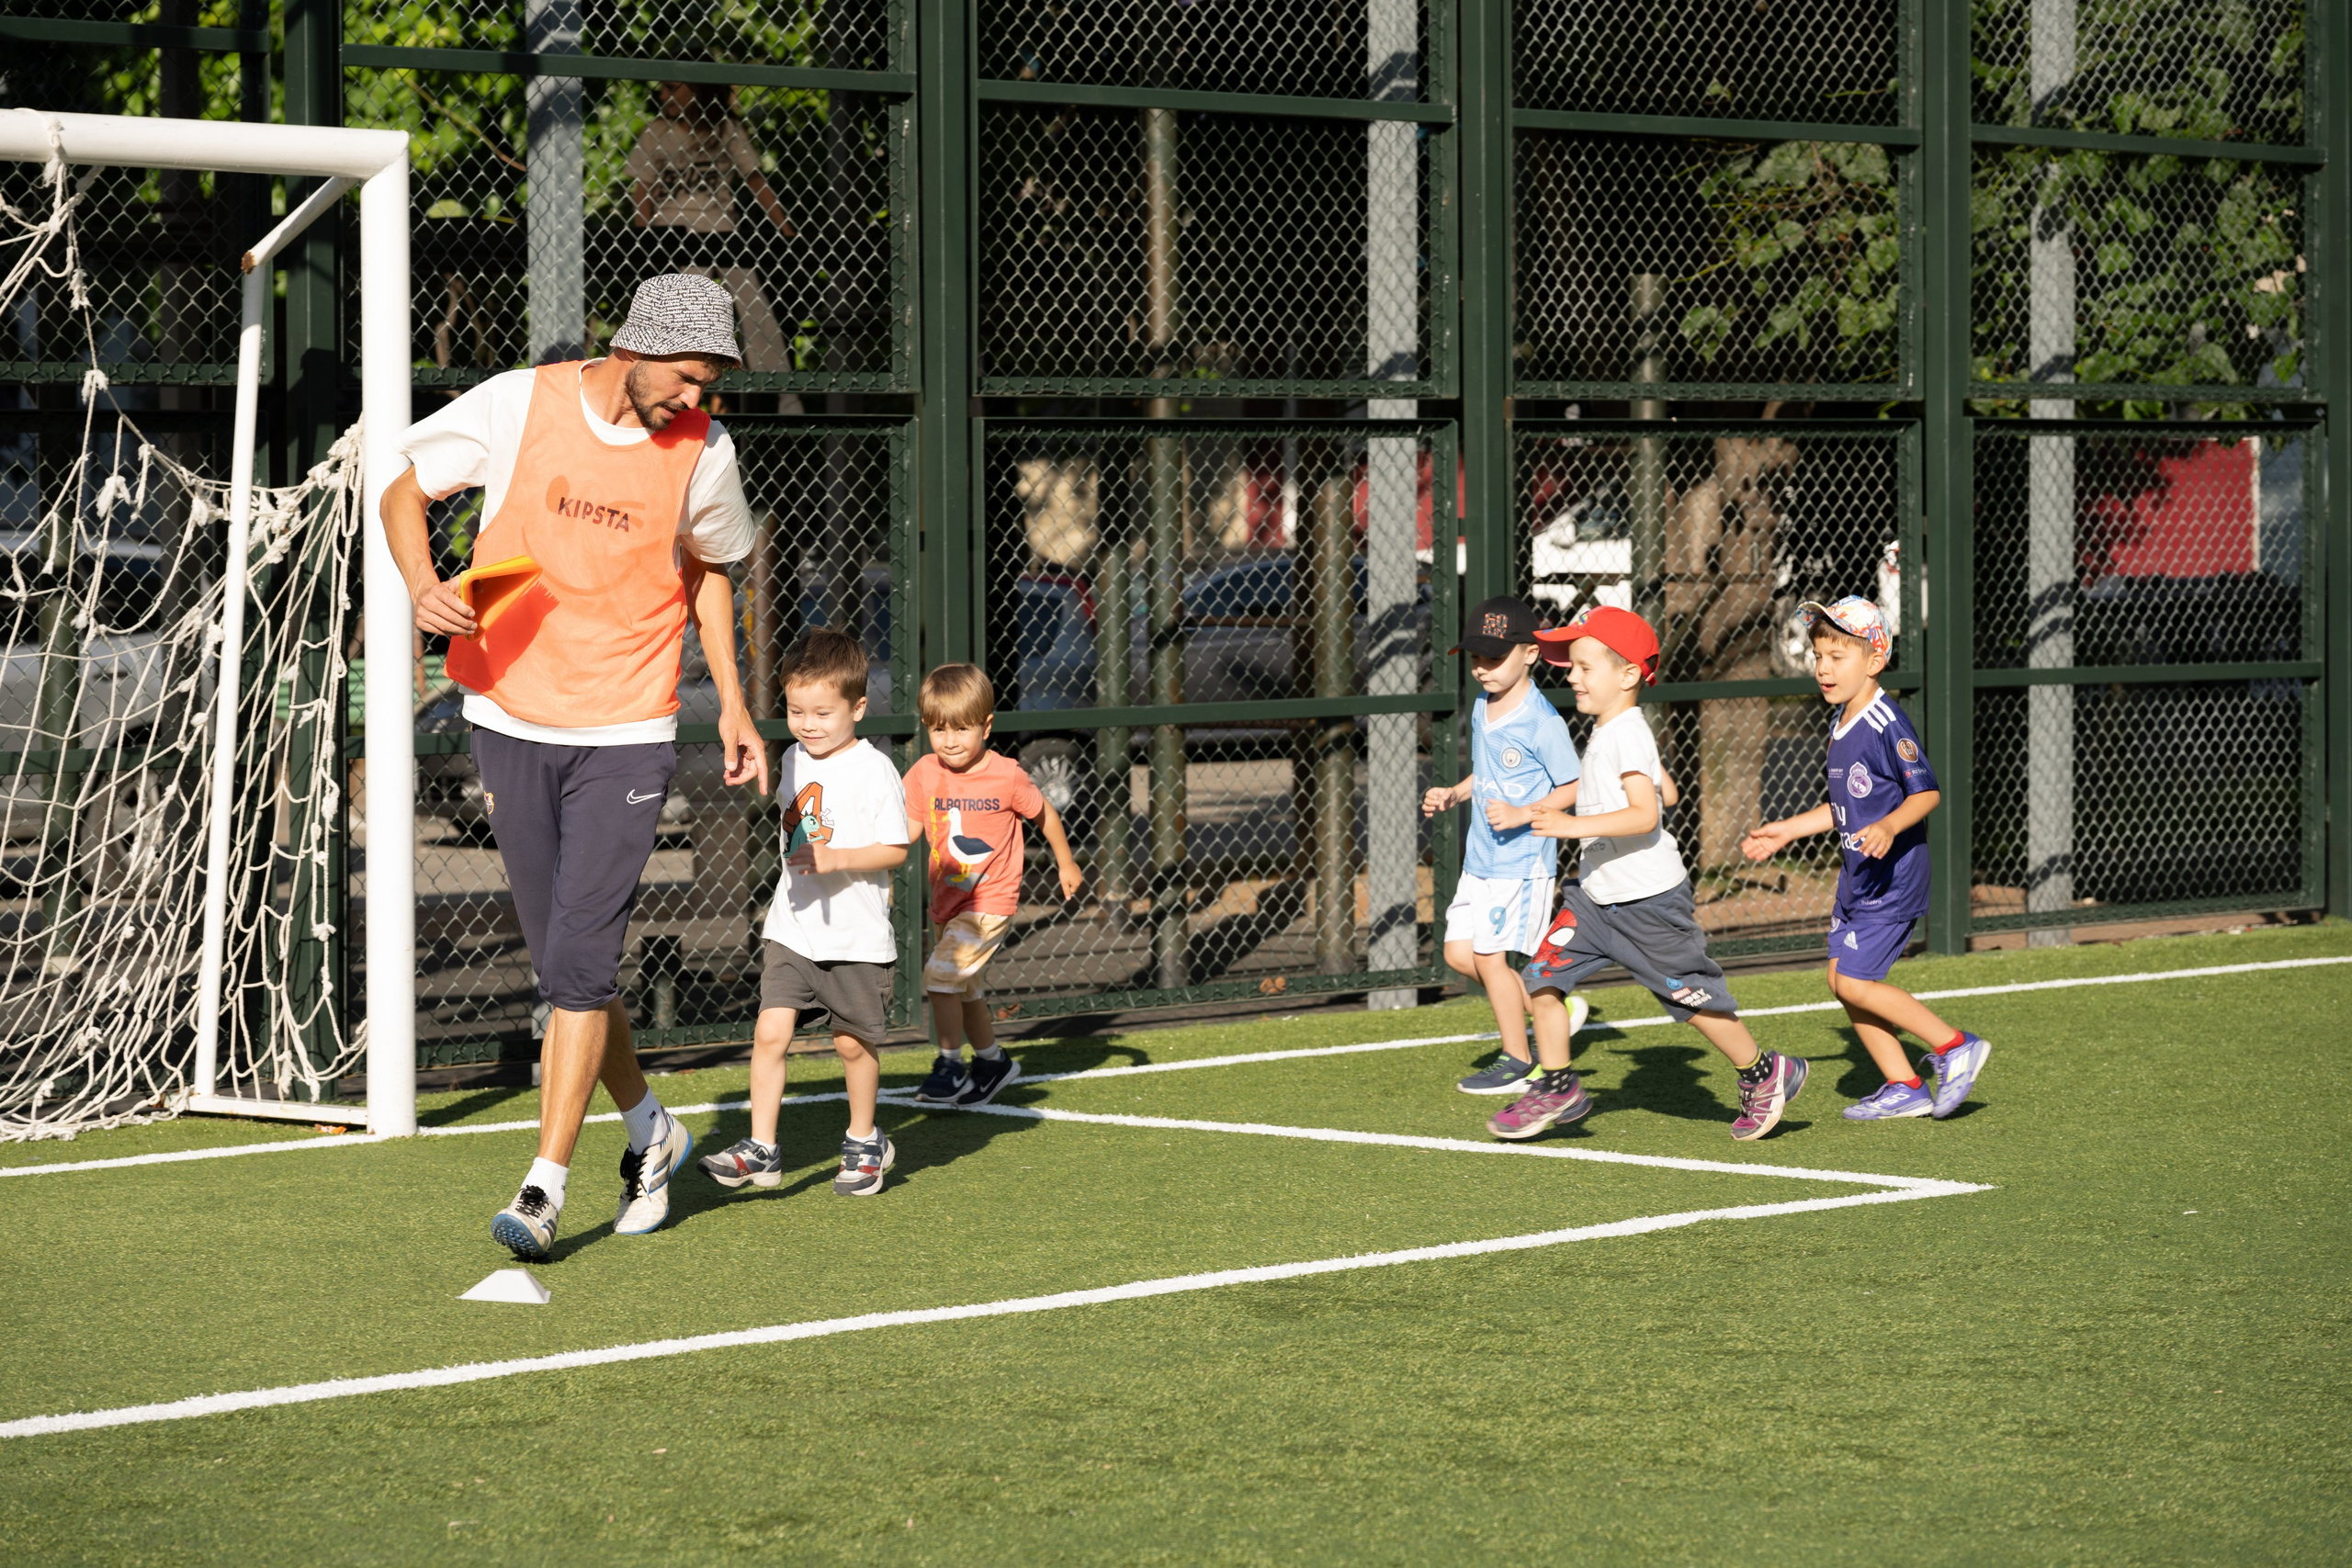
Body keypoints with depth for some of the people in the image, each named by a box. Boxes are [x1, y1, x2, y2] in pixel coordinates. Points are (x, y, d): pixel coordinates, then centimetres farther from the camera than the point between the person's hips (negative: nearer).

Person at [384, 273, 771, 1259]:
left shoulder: (702, 450, -3)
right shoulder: (515, 405, -8)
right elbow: (405, 489, 4)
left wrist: (731, 701, 12)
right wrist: (423, 586, -15)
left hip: (626, 736, -1)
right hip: (510, 722, 1)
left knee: (578, 965, -12)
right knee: (563, 967, 8)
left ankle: (545, 1187, -7)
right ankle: (649, 1129, 32)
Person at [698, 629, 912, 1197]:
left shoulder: (872, 770, -13)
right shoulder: (794, 760, 7)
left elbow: (896, 849, -13)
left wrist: (835, 859, -24)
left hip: (856, 935, -5)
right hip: (792, 929, 5)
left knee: (853, 1042, 9)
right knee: (770, 1031, -8)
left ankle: (865, 1142, 29)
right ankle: (761, 1150, -5)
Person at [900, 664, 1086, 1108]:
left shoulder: (1006, 776, -14)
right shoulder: (925, 773, -5)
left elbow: (1043, 813, 2)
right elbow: (909, 829, -3)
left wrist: (1065, 864, 14)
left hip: (989, 900, -6)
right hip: (946, 900, 6)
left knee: (941, 975, -17)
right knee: (965, 988, 19)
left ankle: (950, 1067, -5)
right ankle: (992, 1060, 39)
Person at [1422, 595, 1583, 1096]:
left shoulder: (1542, 721, -17)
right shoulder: (1482, 707, 8)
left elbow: (1572, 788, -13)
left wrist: (1523, 814, -24)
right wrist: (1453, 795, 7)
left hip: (1523, 862, -9)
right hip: (1480, 860, 9)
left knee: (1490, 956, -5)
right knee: (1459, 952, 7)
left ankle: (1518, 1063, 9)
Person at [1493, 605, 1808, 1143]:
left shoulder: (1627, 735, -19)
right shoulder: (1604, 734, 10)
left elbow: (1645, 815, -31)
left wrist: (1576, 826, -39)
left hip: (1649, 901, -9)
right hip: (1597, 896, 9)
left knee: (1693, 998, 4)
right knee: (1543, 977, -3)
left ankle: (1764, 1074, 22)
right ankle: (1557, 1088, 5)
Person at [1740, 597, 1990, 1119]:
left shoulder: (1887, 725, -17)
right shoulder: (1842, 726, 12)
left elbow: (1926, 792, -20)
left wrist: (1888, 827, -36)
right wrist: (1787, 831, 24)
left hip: (1893, 877, -10)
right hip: (1858, 875, 10)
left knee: (1854, 982, -12)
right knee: (1842, 979, 8)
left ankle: (1954, 1046, -1)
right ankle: (1904, 1087, 16)